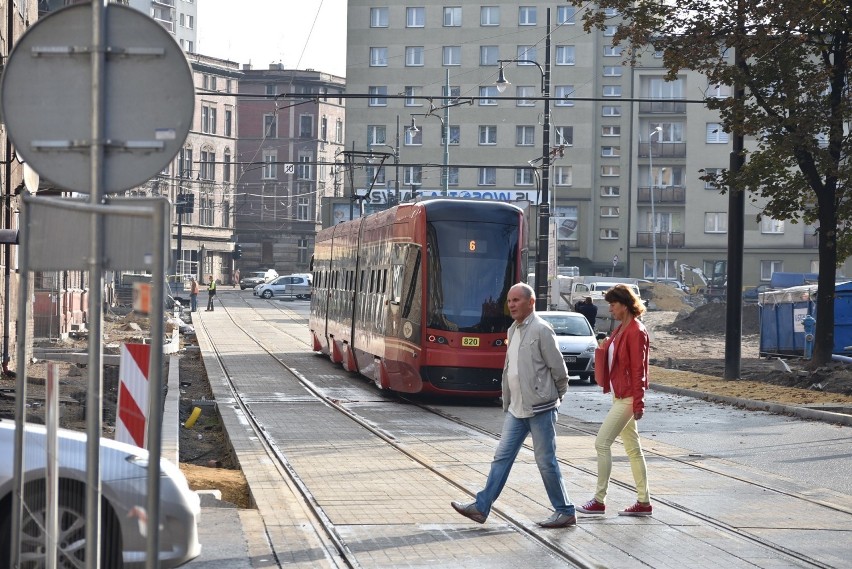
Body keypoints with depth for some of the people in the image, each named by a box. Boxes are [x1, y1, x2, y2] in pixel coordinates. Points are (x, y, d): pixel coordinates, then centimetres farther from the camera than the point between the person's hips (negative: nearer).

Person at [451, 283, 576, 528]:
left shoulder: (541, 330, -13)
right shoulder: (513, 330, 13)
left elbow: (559, 370, -9)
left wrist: (555, 397, 3)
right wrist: (507, 402, 16)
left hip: (540, 409, -8)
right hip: (517, 408, 8)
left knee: (546, 461, -1)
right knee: (502, 457, 7)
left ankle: (565, 512, 10)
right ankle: (481, 507, 9)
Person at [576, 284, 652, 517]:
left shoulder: (636, 331, -15)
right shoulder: (621, 329, 13)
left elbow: (638, 369, -18)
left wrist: (638, 402, -19)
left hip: (627, 399, -10)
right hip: (620, 396, 10)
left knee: (602, 443, -8)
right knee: (632, 448, 10)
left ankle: (599, 501, -2)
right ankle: (644, 502, 14)